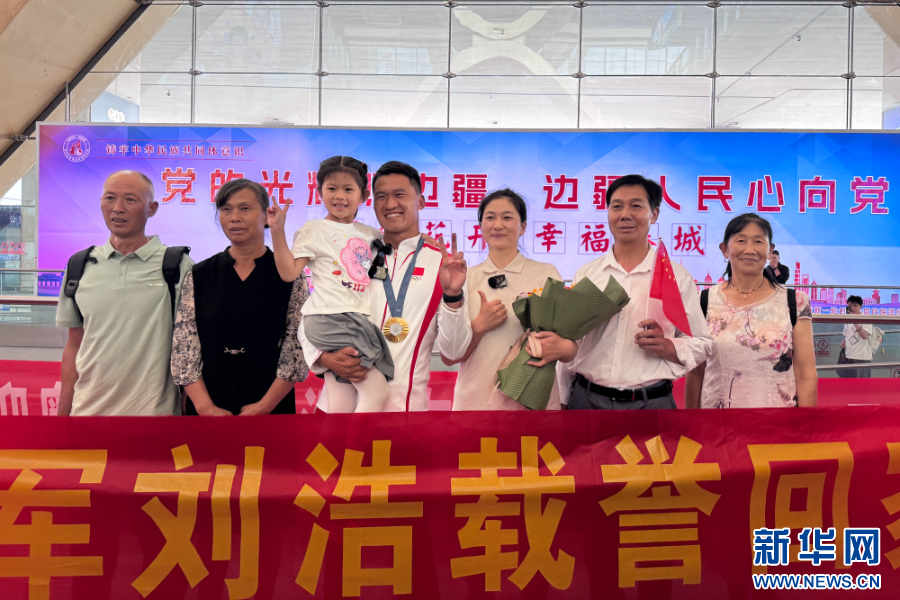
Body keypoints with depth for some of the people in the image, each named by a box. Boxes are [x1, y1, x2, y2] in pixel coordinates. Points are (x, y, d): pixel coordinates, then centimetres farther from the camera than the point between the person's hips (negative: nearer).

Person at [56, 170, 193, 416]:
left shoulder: (178, 266, -5)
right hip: (87, 410, 3)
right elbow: (74, 346, 12)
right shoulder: (80, 266, 7)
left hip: (154, 413, -3)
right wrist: (63, 414, 9)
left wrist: (188, 414, -6)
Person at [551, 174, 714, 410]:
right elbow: (570, 344, 9)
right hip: (587, 399, 1)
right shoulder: (585, 275, 7)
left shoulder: (677, 277, 3)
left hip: (650, 403, -1)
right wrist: (562, 402, 5)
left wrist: (666, 346, -13)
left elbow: (702, 345, 5)